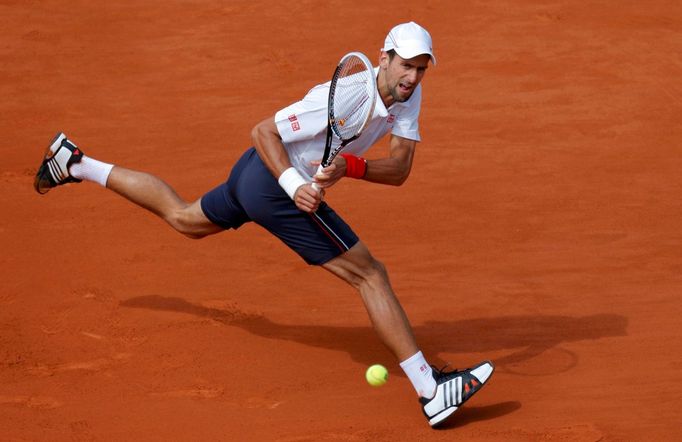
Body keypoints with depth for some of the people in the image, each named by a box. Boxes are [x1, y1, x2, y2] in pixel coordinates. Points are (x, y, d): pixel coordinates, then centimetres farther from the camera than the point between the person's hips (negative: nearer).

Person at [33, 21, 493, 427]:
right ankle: (431, 390, -13)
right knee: (371, 275, -12)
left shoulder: (408, 93, -6)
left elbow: (399, 170, -12)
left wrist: (348, 166, -30)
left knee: (184, 217, 32)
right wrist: (295, 184, -34)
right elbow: (263, 131, -21)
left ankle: (75, 163, 44)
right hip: (276, 186, -9)